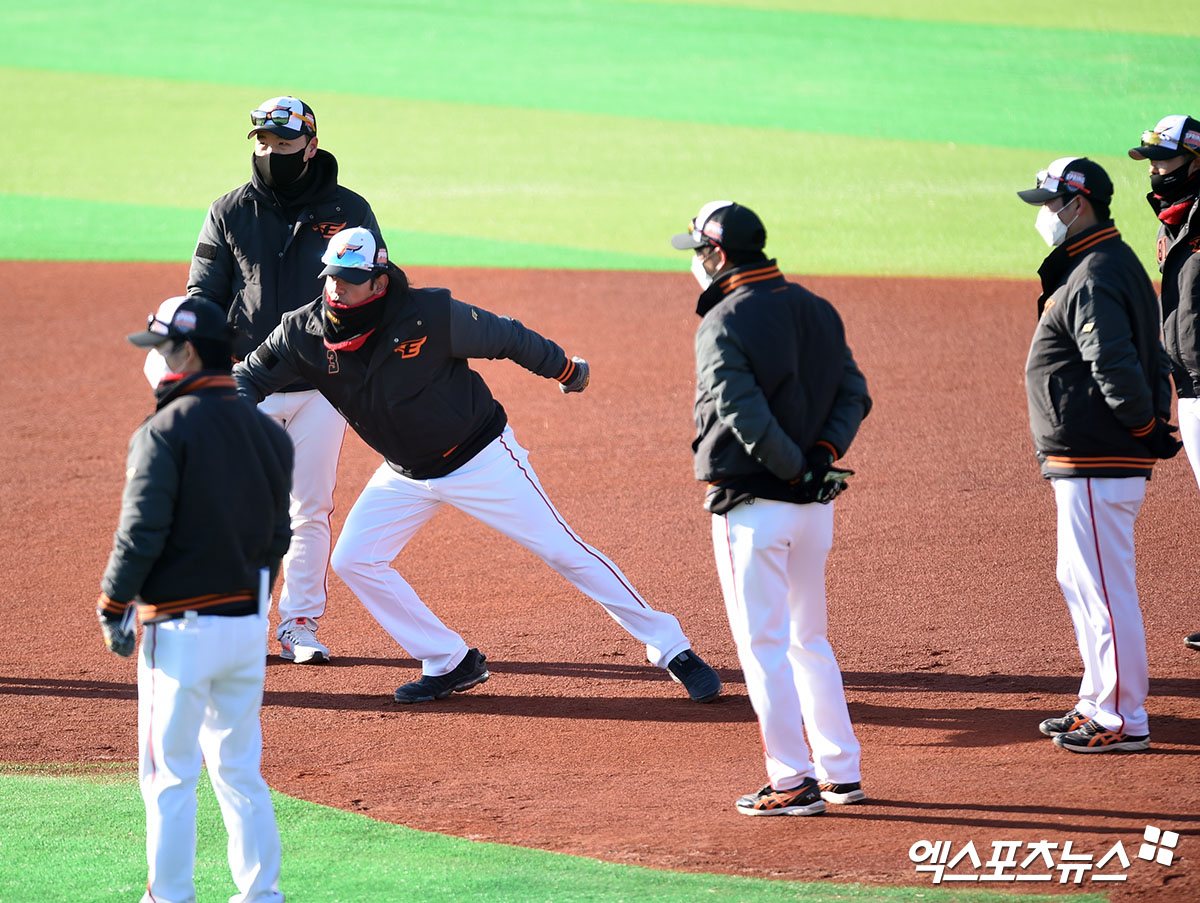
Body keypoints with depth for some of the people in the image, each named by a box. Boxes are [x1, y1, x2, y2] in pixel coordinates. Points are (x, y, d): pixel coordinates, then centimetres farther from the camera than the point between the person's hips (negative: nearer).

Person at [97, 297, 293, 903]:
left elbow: (142, 532, -16)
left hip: (181, 625, -6)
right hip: (250, 620, 6)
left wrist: (113, 607, -6)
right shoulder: (267, 432, 8)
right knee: (239, 767, 15)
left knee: (169, 773, 2)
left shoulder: (165, 431, -13)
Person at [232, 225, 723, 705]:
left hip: (481, 460, -5)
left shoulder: (430, 316, -27)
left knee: (563, 550, -6)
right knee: (352, 559, -3)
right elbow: (250, 376, -2)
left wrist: (566, 370, 2)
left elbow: (506, 338, -12)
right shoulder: (306, 333, -14)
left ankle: (671, 648, 1)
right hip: (406, 475, 6)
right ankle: (451, 664, 9)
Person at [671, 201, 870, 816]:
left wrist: (795, 466, -16)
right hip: (816, 506, 7)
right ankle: (841, 772, 18)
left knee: (763, 645, -1)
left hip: (752, 504, -7)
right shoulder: (818, 310, 10)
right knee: (808, 639, 17)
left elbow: (745, 413, -23)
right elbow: (854, 392, 7)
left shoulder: (725, 323, -13)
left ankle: (793, 782, -2)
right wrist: (821, 457, -4)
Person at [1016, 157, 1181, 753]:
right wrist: (1153, 420, 12)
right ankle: (1098, 704, 29)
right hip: (1089, 461, 11)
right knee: (1080, 581, 20)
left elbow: (1117, 368, -27)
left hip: (1096, 466, -11)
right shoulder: (1116, 266, 16)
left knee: (1104, 589, -5)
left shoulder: (1094, 280, -18)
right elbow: (1152, 360, 19)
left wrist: (1143, 425, -14)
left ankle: (1122, 720, 0)